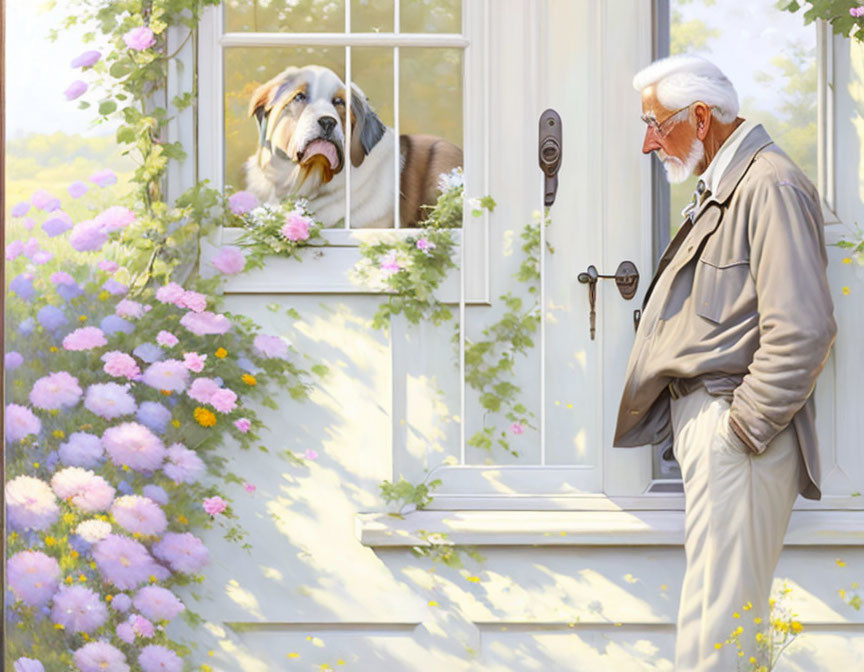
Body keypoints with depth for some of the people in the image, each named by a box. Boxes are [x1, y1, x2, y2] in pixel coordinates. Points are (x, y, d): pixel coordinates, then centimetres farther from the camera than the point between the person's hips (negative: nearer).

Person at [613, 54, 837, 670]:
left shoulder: (772, 187, -13)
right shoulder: (721, 189, 19)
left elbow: (802, 331, -21)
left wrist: (744, 428, -17)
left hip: (736, 430, -10)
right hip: (701, 422, 10)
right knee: (732, 616, 12)